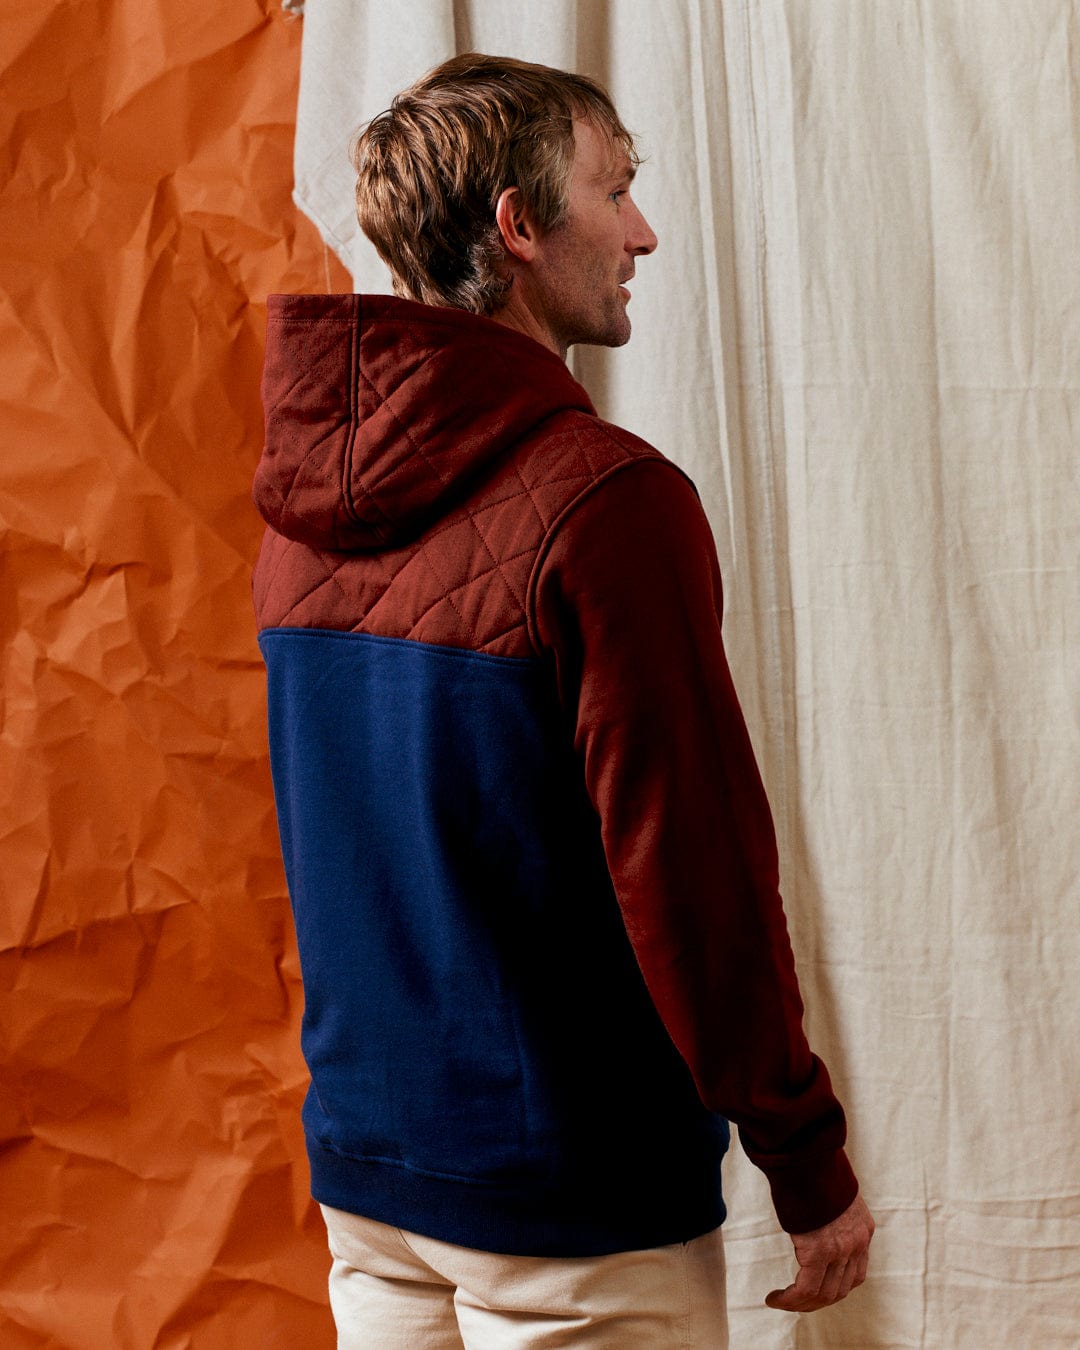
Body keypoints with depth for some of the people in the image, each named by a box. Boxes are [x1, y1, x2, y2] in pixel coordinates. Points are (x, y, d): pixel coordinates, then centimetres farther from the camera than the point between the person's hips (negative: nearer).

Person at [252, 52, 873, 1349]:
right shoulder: (606, 497, -19)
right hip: (572, 1212, -7)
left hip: (361, 1179, 7)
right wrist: (812, 1168, -9)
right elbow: (693, 861, -19)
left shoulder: (302, 506, 3)